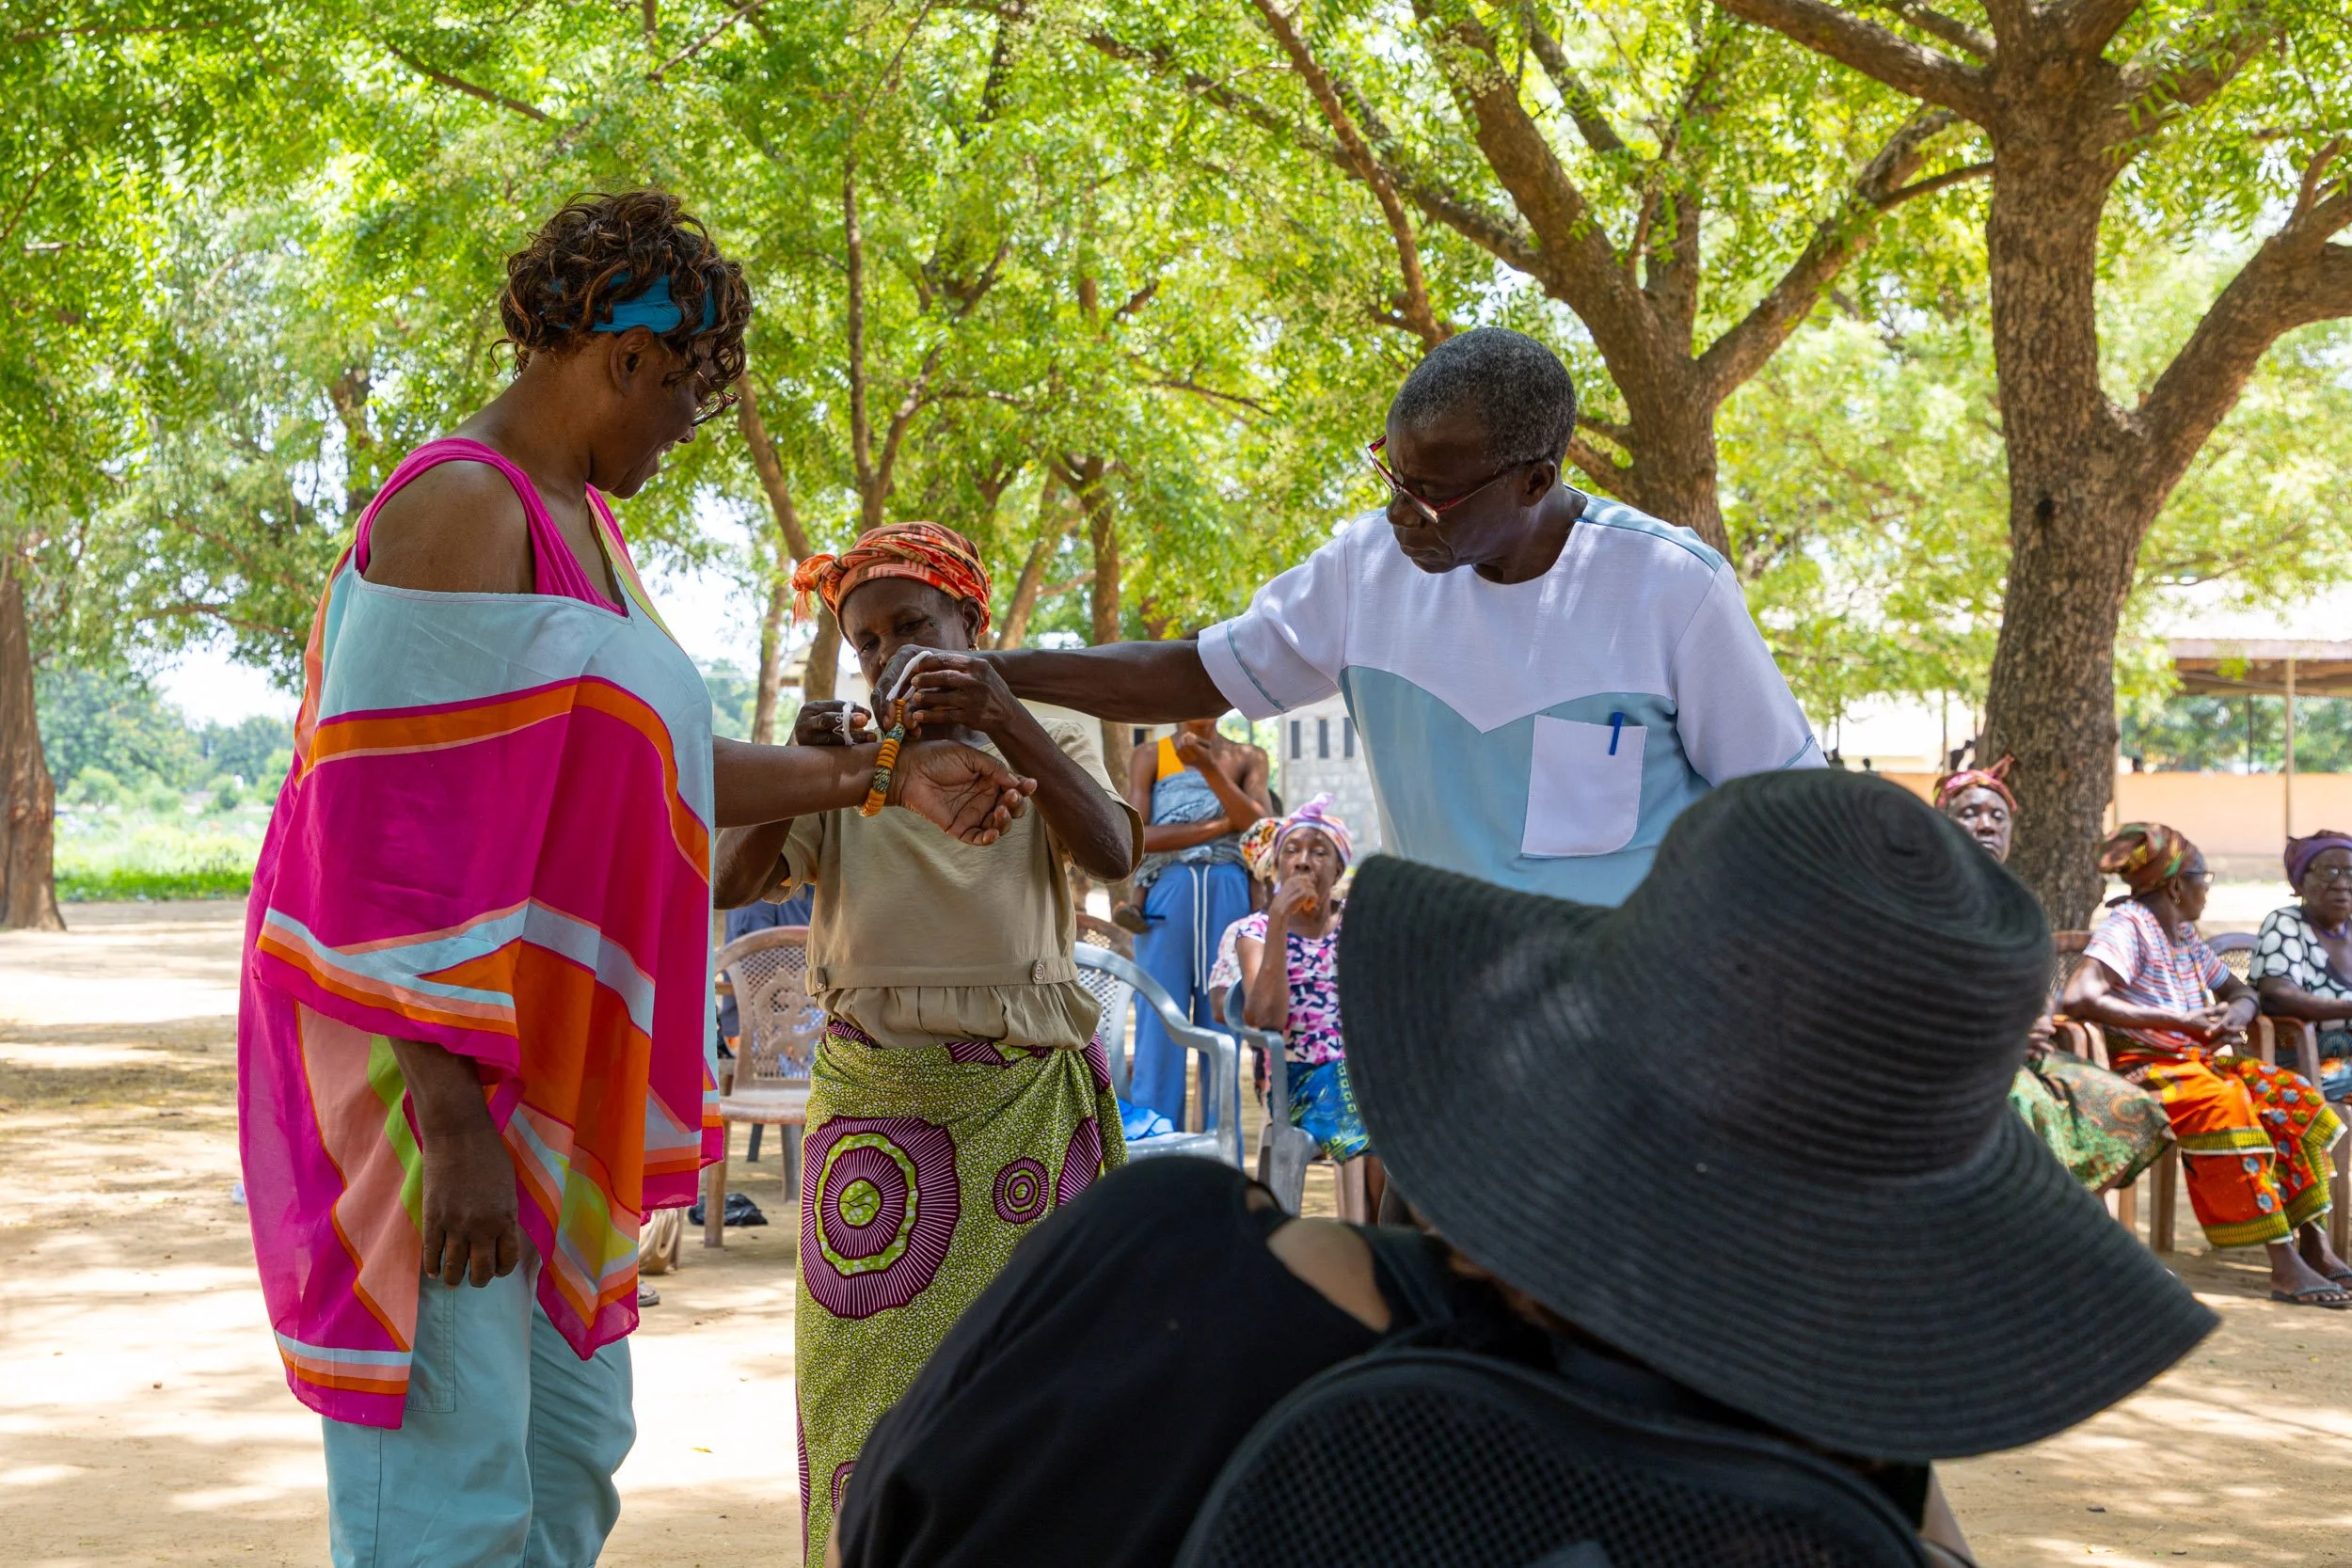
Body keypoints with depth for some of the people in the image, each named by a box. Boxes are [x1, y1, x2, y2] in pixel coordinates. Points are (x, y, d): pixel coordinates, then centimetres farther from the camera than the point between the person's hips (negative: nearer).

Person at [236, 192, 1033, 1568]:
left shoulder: (583, 522, 16)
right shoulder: (463, 509, -16)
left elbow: (650, 765, 24)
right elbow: (396, 833, -22)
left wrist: (883, 778, 21)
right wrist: (454, 1124, -25)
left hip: (538, 1071, 11)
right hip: (426, 1058, -11)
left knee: (573, 1453, 16)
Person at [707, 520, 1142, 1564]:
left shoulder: (1048, 741, 8)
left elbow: (1111, 854, -13)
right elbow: (730, 882, -3)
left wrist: (1006, 722, -26)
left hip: (1027, 1095, -1)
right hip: (874, 1099, 1)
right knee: (870, 1368, -2)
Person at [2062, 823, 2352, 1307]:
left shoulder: (2186, 935, 15)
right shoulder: (2127, 927, -12)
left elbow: (2240, 993, 25)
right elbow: (2078, 997, -28)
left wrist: (2235, 1016, -3)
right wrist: (2178, 1021, -24)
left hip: (2194, 1061, 9)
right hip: (2145, 1066, -9)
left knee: (2294, 1099, -6)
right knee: (2224, 1105, -33)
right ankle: (2285, 1267, -35)